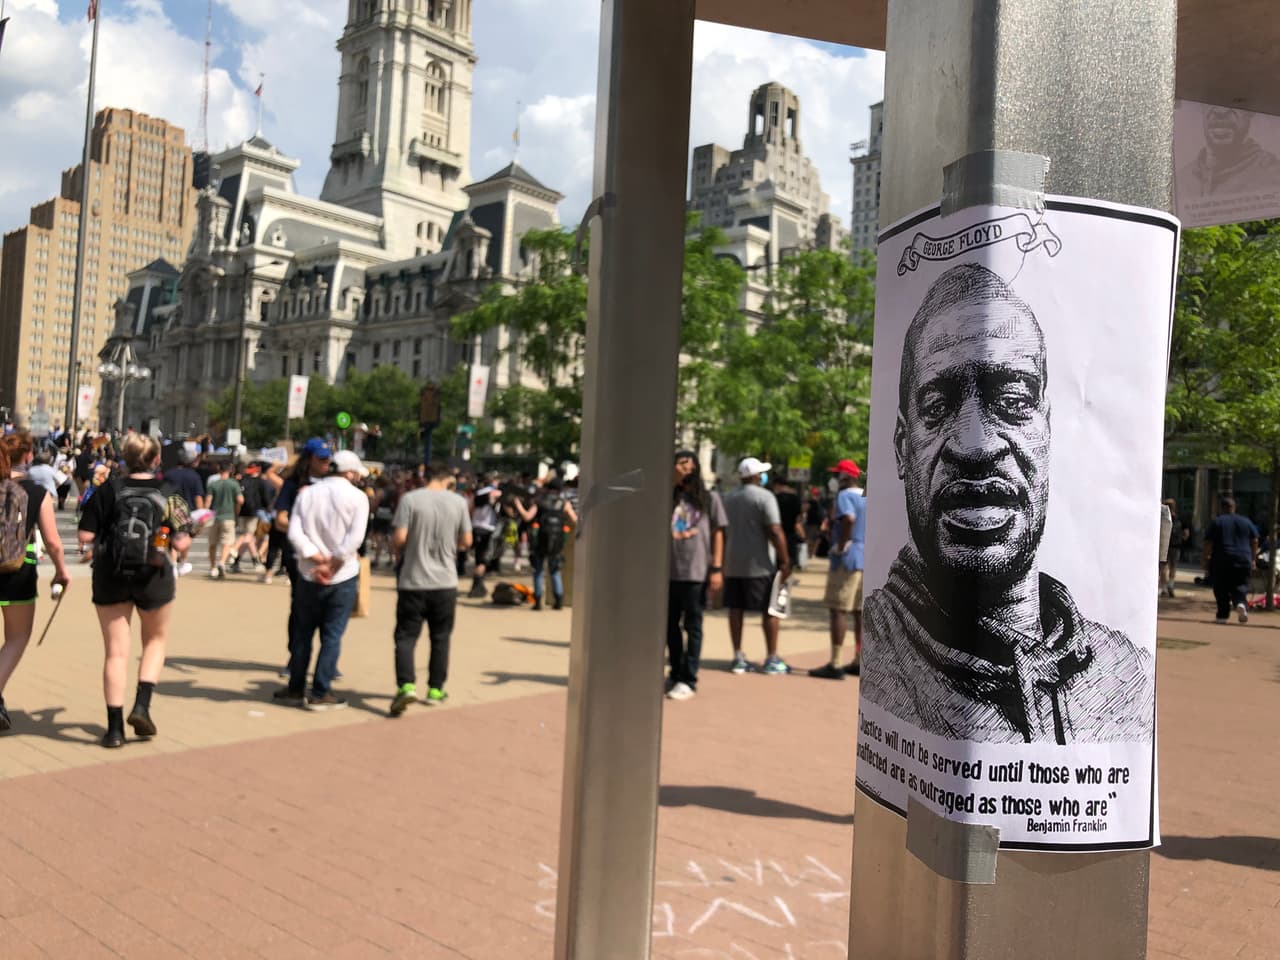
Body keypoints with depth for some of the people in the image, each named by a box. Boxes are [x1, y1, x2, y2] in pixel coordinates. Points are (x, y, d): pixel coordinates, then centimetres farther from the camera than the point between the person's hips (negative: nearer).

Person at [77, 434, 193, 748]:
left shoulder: (108, 491, -2)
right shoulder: (169, 494, -3)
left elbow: (85, 537, -6)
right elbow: (181, 543, -8)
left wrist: (104, 539, 15)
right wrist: (184, 530, 13)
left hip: (110, 577, 1)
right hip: (154, 577, 0)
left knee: (116, 651, 7)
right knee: (156, 639, 22)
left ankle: (115, 727, 8)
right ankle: (142, 706, 7)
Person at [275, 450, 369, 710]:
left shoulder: (307, 493, 4)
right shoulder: (357, 497, -7)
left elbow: (294, 533, -7)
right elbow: (355, 538, -18)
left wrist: (319, 560, -11)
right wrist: (334, 565, -14)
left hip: (309, 575, 3)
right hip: (343, 577, -3)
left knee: (302, 634, 15)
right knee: (332, 636, 5)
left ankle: (296, 689, 24)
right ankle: (320, 694, 8)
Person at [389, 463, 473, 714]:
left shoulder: (410, 499, -7)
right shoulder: (458, 502, 1)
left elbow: (399, 537, -13)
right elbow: (466, 541, 4)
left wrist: (401, 554, 8)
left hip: (413, 580, -2)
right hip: (445, 580, 2)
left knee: (406, 636, 3)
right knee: (440, 637, 15)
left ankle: (406, 685, -14)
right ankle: (435, 689, 21)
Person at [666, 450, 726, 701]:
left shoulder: (709, 498, 4)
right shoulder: (671, 496, 11)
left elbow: (718, 534, 2)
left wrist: (717, 568, -5)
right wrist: (672, 484, -5)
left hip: (696, 572, -3)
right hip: (670, 571, 4)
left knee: (693, 626, 1)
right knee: (670, 624, 11)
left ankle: (688, 680, 6)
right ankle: (675, 673, 24)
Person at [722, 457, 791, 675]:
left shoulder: (729, 499, 12)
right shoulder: (764, 497, -11)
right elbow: (775, 531, -16)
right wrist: (785, 560, -13)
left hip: (733, 564, 7)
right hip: (760, 565, -6)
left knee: (735, 609, 7)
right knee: (769, 610, 2)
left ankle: (738, 658, 10)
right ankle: (772, 659, 6)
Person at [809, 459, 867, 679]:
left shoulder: (844, 496, -12)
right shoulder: (867, 497, 15)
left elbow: (848, 518, -30)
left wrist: (841, 545, -20)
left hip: (847, 559, -9)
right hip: (866, 559, 9)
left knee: (837, 609, -6)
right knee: (860, 611, 13)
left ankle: (835, 664, -8)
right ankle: (859, 661, 20)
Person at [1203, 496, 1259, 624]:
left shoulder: (1216, 522, -1)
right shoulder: (1246, 521, 10)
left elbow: (1208, 543, -6)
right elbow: (1254, 541, 11)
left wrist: (1206, 560, 0)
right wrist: (1253, 559, 17)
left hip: (1221, 561, -2)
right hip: (1243, 561, 2)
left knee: (1221, 590, 7)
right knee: (1240, 586, 8)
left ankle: (1223, 615, 8)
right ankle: (1241, 603, -21)